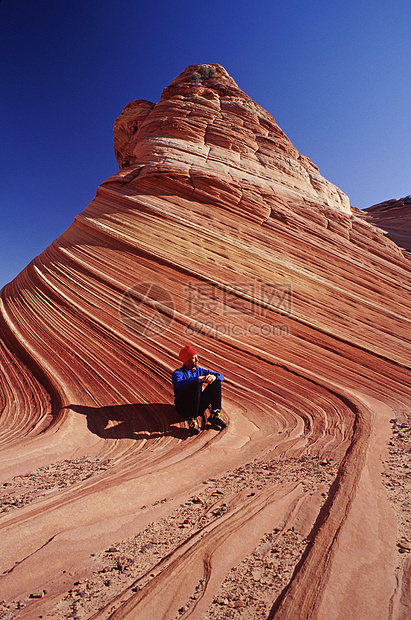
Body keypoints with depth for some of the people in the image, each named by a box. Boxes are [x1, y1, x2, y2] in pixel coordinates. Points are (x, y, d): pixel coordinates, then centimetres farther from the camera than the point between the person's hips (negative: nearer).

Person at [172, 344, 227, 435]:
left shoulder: (200, 371, 12)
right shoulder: (177, 373, -5)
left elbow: (221, 376, 8)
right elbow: (179, 384, -30)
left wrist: (213, 376, -17)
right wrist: (199, 378, -32)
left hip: (199, 406, 5)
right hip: (183, 407, -5)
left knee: (216, 382, -8)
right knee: (196, 385, -31)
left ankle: (215, 415, -13)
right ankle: (192, 420, -26)